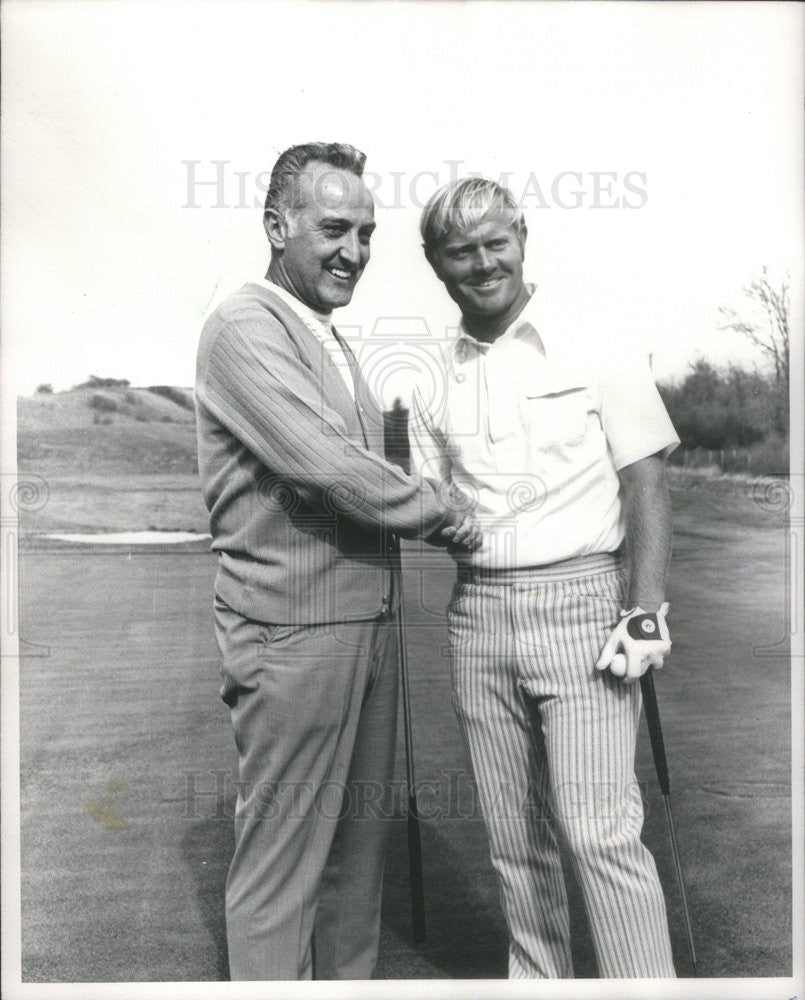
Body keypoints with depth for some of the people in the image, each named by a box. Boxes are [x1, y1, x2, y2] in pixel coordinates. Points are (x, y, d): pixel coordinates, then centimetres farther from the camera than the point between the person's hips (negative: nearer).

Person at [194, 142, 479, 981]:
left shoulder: (333, 341, 18)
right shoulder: (245, 326, -11)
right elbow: (324, 464, -21)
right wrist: (448, 519, -9)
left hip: (369, 621, 9)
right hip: (292, 633, -9)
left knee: (358, 846, 18)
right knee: (280, 861, 4)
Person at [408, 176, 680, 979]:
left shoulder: (595, 348, 0)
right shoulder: (434, 389, 10)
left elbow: (645, 485, -3)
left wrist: (645, 615, -11)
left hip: (579, 598, -4)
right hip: (478, 611, 4)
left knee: (598, 831, -7)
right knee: (514, 837, 12)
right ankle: (535, 977, 29)